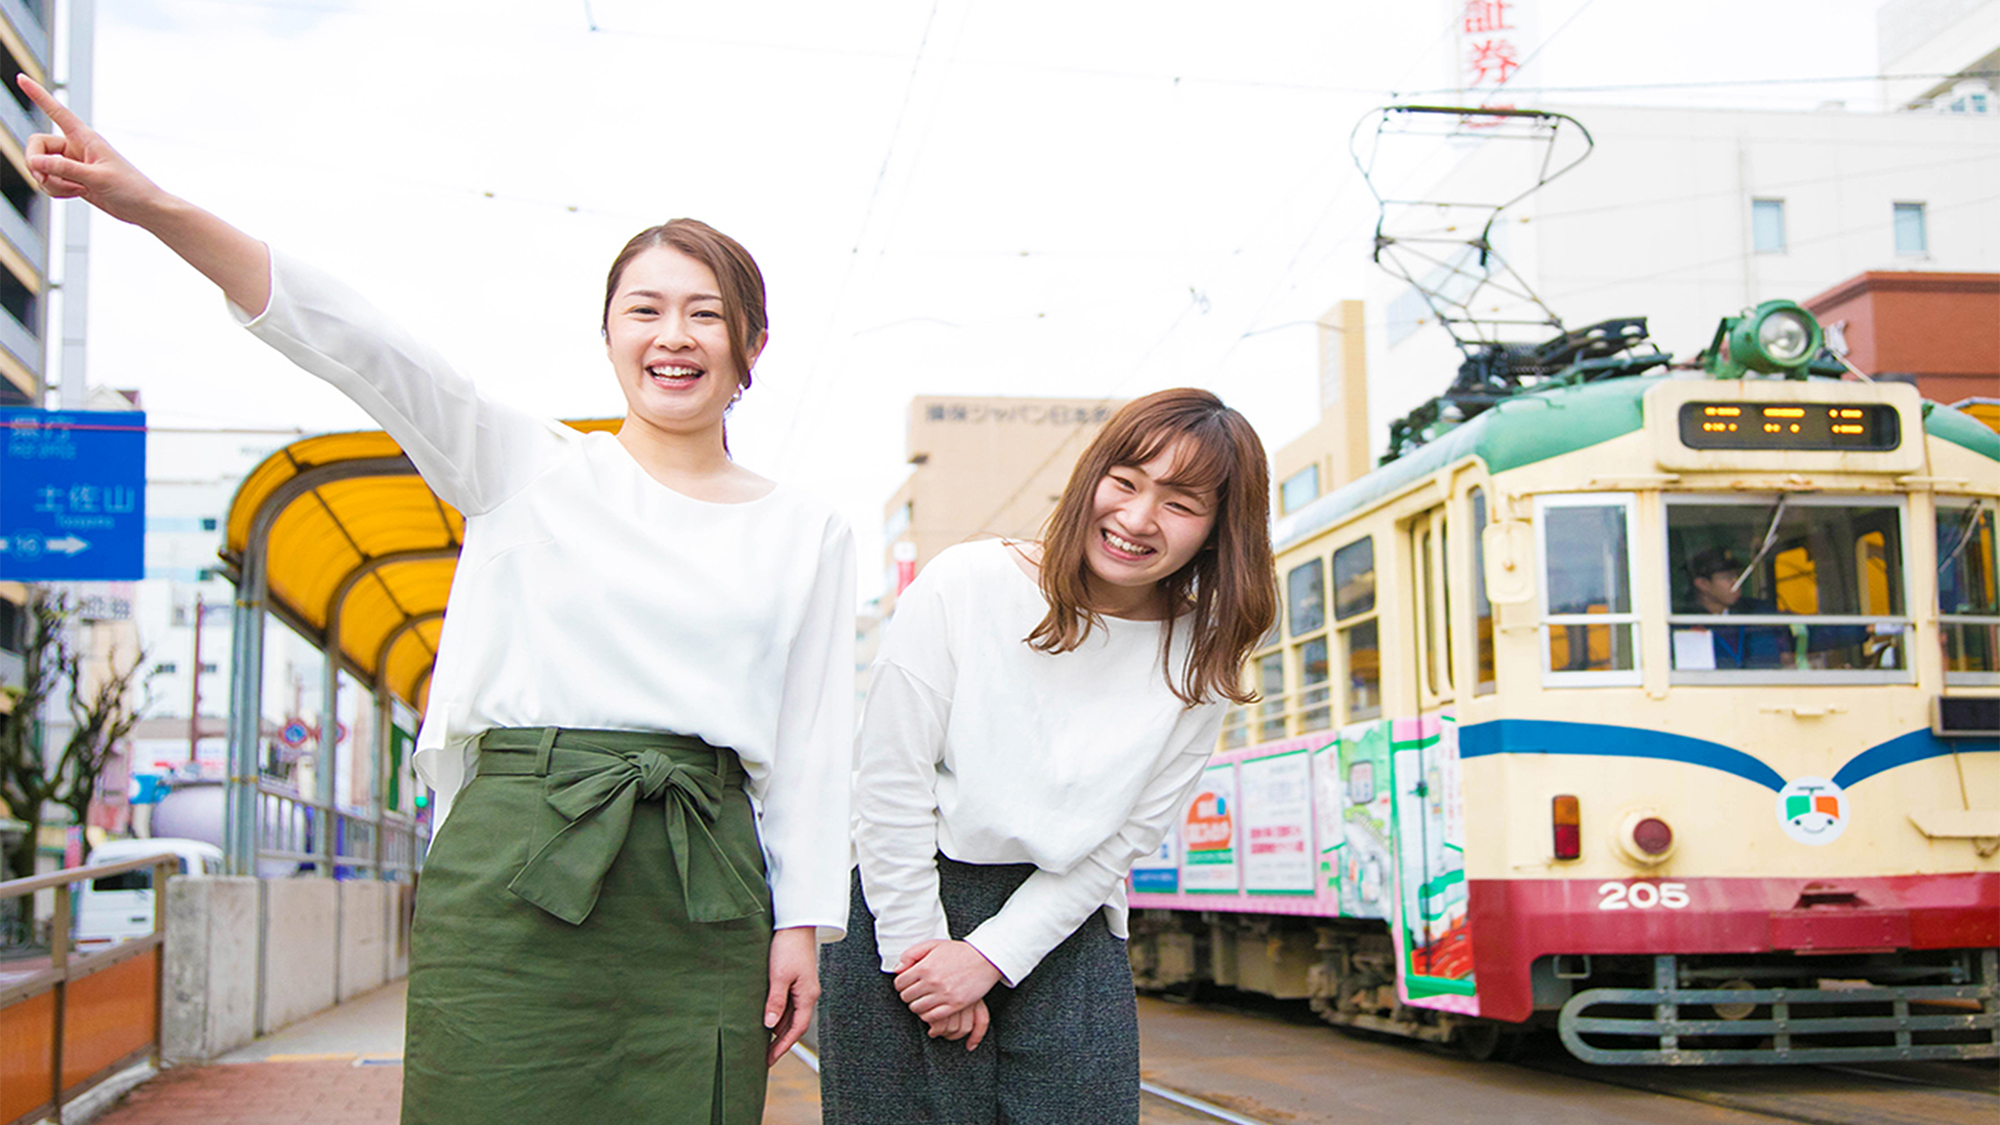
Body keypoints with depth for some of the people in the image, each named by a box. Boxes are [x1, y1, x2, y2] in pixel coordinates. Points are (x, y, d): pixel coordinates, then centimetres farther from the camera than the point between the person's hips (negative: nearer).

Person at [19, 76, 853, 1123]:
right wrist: (156, 209, -13)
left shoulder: (807, 533, 13)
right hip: (512, 869, -1)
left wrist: (802, 920, 3)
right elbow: (361, 347, -3)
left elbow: (812, 742, 11)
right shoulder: (530, 470, 8)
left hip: (704, 899, 2)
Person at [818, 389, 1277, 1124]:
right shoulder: (965, 585, -11)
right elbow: (889, 781, -10)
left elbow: (1122, 843, -2)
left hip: (1059, 923, 2)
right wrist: (917, 946, -10)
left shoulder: (1199, 664, -2)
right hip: (902, 902, -2)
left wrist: (989, 956, -9)